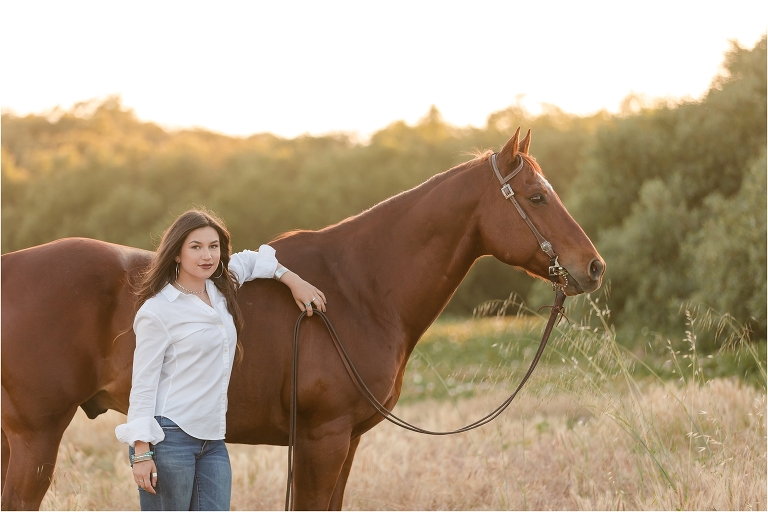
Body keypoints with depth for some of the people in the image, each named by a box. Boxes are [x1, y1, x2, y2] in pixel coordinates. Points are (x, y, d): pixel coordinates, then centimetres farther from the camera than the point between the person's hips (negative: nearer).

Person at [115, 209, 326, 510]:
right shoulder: (157, 311, -9)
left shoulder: (221, 290, 11)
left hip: (213, 440, 7)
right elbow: (143, 384, -10)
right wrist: (142, 453, -15)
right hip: (169, 438, -7)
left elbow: (249, 260, 33)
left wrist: (293, 281, 22)